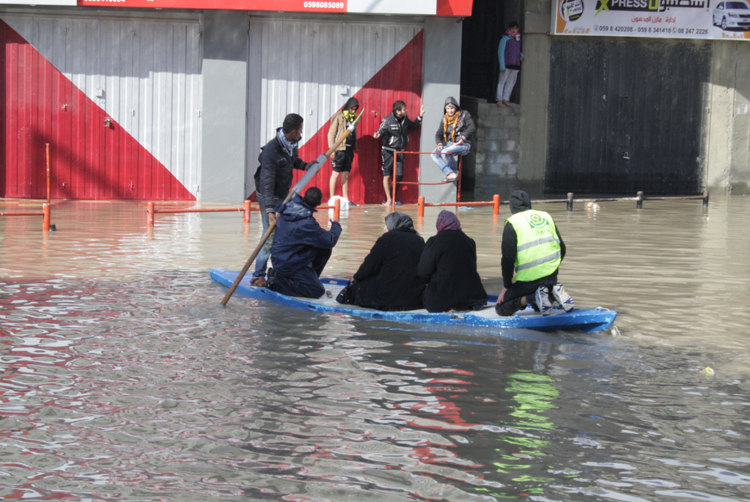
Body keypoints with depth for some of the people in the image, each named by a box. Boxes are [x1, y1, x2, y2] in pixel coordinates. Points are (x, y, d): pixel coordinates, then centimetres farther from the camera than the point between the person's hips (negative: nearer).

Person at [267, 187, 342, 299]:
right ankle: (277, 281, -5)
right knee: (318, 291, -7)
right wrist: (336, 226, 0)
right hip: (289, 265, -9)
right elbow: (330, 241, -21)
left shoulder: (288, 207, -5)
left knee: (325, 250, 8)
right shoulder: (307, 223, -29)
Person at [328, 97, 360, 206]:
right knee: (336, 173, -3)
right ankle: (332, 199, 1)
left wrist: (355, 147, 11)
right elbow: (331, 133, -7)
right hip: (339, 148, -7)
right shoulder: (338, 117, -5)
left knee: (346, 175, 10)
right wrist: (332, 148, -12)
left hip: (349, 149, 7)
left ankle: (346, 199, 13)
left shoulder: (353, 118, 14)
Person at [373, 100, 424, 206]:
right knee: (387, 175, -4)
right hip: (388, 151, -5)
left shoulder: (405, 120, 7)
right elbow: (380, 131, -10)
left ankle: (394, 199, 13)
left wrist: (420, 117, 15)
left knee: (399, 176, 0)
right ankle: (388, 200, 1)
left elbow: (413, 126, 24)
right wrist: (377, 135, -33)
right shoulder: (387, 120, -11)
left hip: (400, 151, 5)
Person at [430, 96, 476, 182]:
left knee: (445, 152, -32)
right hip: (449, 145, 7)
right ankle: (450, 173, -29)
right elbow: (438, 134, 17)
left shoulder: (464, 115, 2)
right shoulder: (444, 119, 16)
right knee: (434, 154, -16)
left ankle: (455, 172, -12)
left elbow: (472, 127, -13)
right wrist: (439, 144, -4)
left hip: (463, 145, -7)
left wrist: (462, 139, -21)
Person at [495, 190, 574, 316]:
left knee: (501, 308, 6)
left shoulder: (512, 223, -5)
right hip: (551, 277, 6)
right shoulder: (547, 217, 13)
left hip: (527, 280, -6)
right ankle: (554, 291, -2)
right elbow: (562, 249, 16)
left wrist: (506, 286, 0)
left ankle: (534, 297, -16)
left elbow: (508, 258, -10)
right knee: (538, 306, 31)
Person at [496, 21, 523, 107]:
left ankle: (505, 98, 10)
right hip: (507, 64, -6)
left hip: (515, 65, 6)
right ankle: (500, 99, 2)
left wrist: (521, 56, 7)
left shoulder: (518, 39, 16)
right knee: (502, 81, -2)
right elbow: (501, 51, -6)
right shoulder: (505, 38, -2)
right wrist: (502, 65, -13)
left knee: (511, 82, 5)